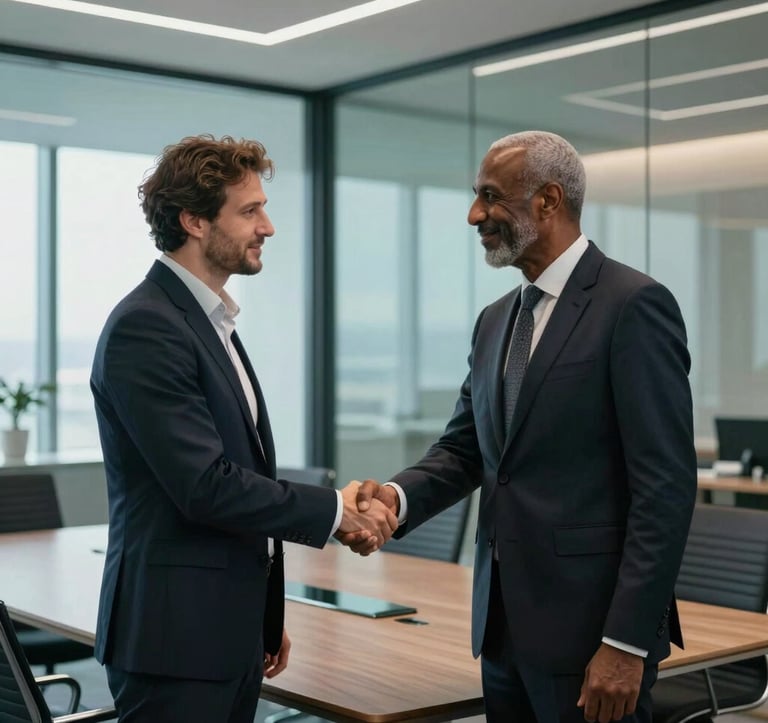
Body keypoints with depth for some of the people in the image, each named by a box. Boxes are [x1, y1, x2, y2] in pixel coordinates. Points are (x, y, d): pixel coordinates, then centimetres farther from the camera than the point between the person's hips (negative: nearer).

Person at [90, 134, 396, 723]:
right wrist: (334, 510, -12)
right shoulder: (145, 327, -16)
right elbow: (205, 486, -22)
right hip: (175, 637, -9)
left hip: (231, 630, 9)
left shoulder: (212, 322, 14)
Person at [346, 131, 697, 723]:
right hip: (504, 625, 7)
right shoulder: (495, 321, 13)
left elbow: (666, 485, -16)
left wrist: (627, 642, -19)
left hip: (590, 629, -7)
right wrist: (399, 496, -8)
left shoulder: (634, 305, -11)